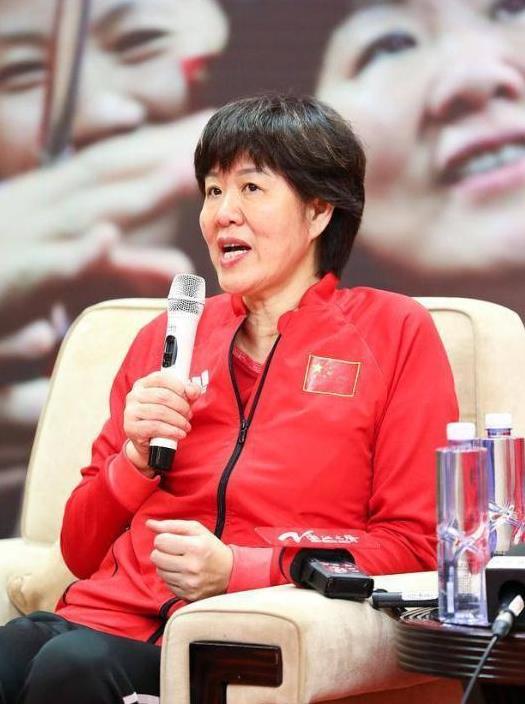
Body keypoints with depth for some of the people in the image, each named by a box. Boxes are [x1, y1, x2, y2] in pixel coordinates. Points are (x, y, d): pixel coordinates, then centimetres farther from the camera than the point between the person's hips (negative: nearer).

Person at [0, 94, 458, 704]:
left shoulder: (396, 333, 9)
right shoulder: (165, 338, 20)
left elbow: (413, 546, 2)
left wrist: (237, 570, -11)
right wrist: (135, 458, -2)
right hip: (107, 616, 4)